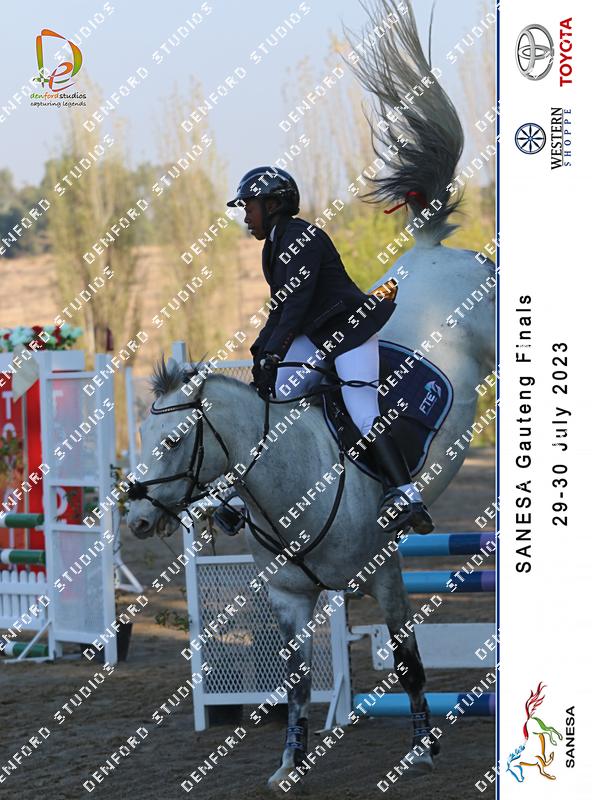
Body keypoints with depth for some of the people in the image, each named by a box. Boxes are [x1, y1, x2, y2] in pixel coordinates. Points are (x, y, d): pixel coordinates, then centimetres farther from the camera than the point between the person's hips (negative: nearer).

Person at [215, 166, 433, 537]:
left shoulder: (302, 238, -16)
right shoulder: (275, 244, 15)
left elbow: (297, 302, -24)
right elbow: (282, 306, 20)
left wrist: (273, 354, -28)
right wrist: (260, 349, 10)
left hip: (350, 330, -10)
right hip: (315, 337, 10)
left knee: (363, 412, -20)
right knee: (270, 396, 0)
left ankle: (406, 497, -26)